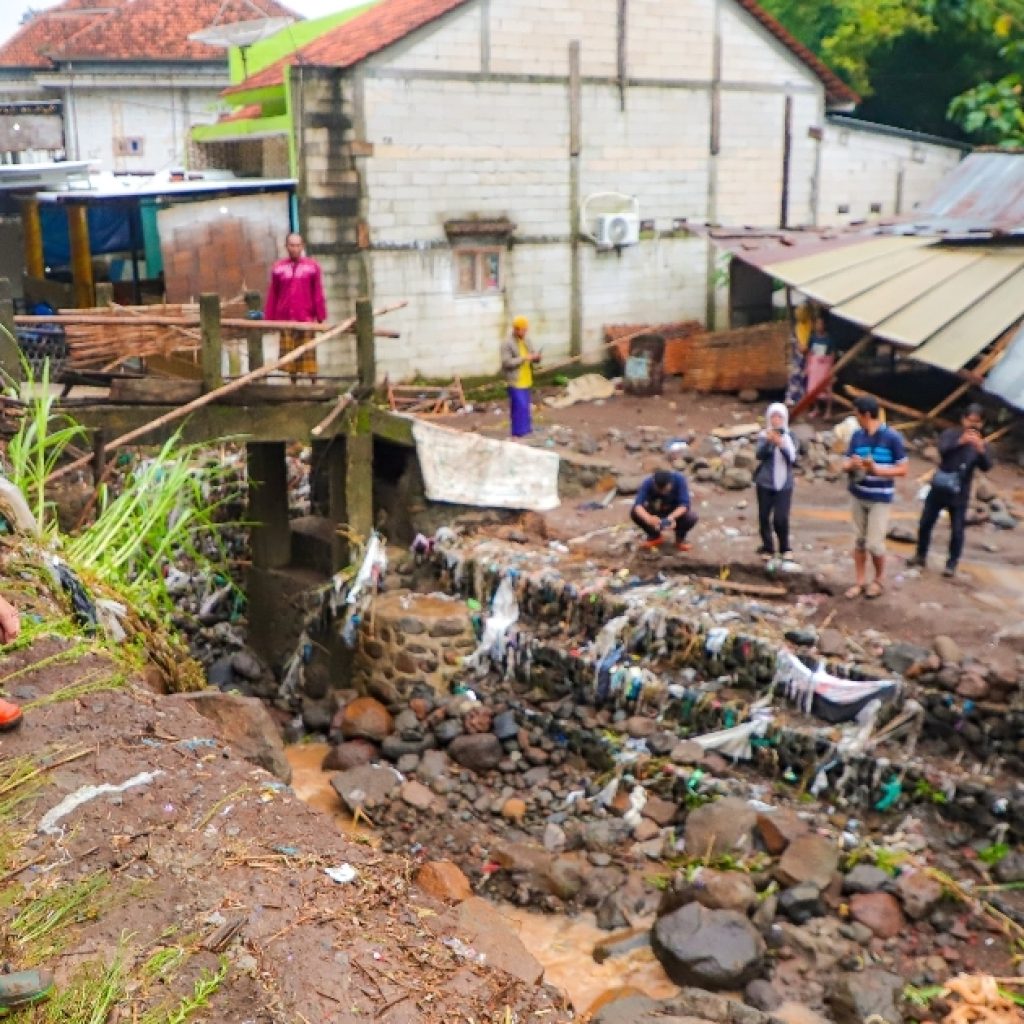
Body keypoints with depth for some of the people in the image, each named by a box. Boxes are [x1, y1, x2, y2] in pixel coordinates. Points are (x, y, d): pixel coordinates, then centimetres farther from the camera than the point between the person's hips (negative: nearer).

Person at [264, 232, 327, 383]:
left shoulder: (312, 266, 1)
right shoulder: (278, 268, 7)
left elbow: (318, 294, 1)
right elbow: (272, 295, 9)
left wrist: (321, 317, -1)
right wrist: (270, 318, 7)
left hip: (306, 319, -2)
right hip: (285, 319, 2)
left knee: (309, 355, -1)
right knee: (290, 354, 7)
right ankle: (293, 383, 17)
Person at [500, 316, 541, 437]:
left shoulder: (526, 342, 11)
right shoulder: (508, 345, -12)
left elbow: (532, 357, 17)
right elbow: (507, 362, -20)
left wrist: (536, 357, -8)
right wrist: (524, 358, -23)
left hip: (527, 382, 8)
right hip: (515, 383, -8)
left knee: (525, 408, 14)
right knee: (520, 408, -11)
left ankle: (525, 431, 23)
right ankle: (518, 434, -5)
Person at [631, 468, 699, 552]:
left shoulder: (679, 479, -30)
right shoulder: (648, 483, -28)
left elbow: (684, 504, -33)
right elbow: (638, 505, -38)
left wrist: (672, 517, -51)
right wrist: (648, 518, -58)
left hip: (676, 513, -1)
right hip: (655, 512, 1)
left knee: (692, 517, -33)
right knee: (635, 513, -26)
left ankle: (680, 539, 1)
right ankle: (654, 537, 2)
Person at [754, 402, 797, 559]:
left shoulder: (789, 436, 2)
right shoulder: (764, 435, 0)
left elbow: (792, 457, -8)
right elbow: (759, 454, -14)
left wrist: (782, 444, -24)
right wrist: (768, 441, -30)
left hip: (784, 483, -1)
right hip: (765, 482, 1)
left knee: (781, 518, -8)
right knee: (764, 516, 6)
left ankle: (785, 548, 11)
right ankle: (767, 546, 21)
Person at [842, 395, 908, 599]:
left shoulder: (892, 437, -13)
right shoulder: (857, 435, 1)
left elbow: (902, 469, -9)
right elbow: (846, 464, 6)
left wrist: (876, 469, -22)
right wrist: (852, 464, -18)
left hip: (880, 498, -5)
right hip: (858, 495, 5)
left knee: (874, 543, -4)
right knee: (859, 539, 10)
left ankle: (879, 579, 20)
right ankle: (860, 581, 21)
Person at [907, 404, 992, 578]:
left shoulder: (981, 444, -2)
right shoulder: (950, 434, -4)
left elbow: (986, 467, -16)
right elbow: (942, 450, -24)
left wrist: (981, 450, -36)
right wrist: (960, 441, -42)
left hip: (959, 494, 0)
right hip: (938, 488, 1)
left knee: (957, 530, 1)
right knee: (925, 523, 9)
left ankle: (952, 564, 14)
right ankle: (921, 556, 25)